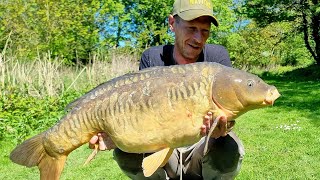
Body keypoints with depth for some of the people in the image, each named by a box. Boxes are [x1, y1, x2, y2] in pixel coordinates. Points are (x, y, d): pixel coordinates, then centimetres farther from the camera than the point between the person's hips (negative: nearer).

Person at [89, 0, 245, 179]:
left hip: (200, 145, 0)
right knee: (125, 152, -26)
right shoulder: (152, 58, -10)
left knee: (230, 148, -32)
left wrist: (221, 129, -42)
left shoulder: (218, 56, -12)